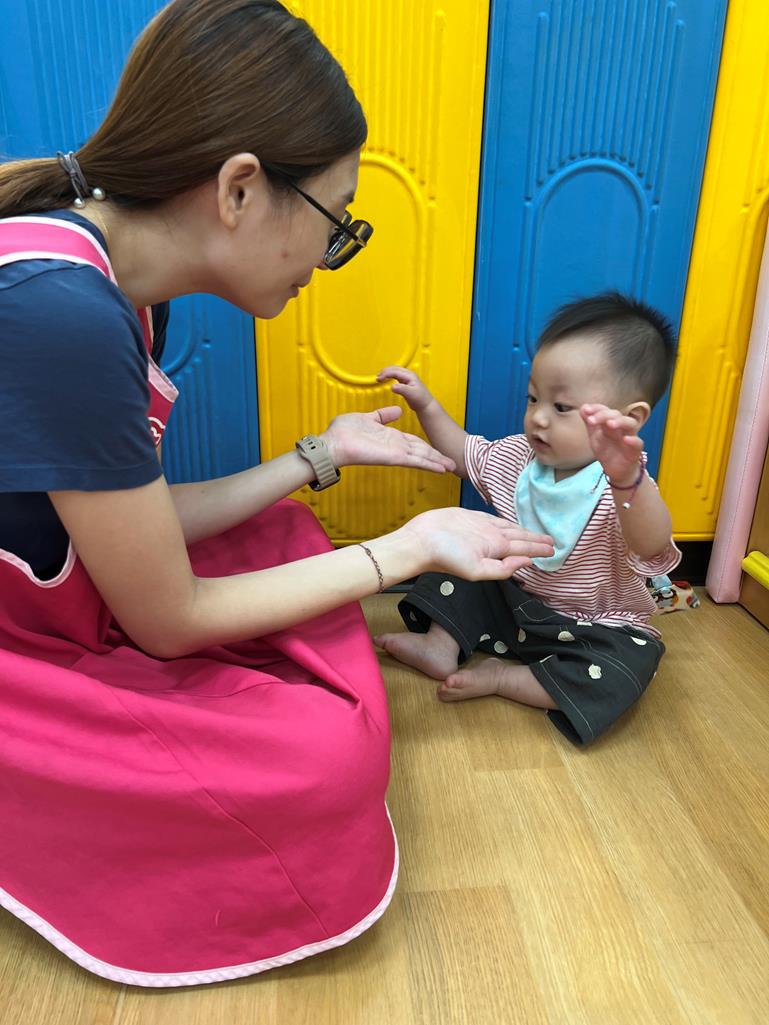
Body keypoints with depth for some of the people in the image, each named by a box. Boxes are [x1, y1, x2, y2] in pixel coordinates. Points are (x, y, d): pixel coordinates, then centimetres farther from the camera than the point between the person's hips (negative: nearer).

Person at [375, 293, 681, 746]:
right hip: (513, 598, 6)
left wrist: (627, 479, -71)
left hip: (592, 627, -5)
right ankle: (443, 644, -4)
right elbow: (466, 454, 13)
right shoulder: (519, 456, -6)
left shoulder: (624, 487, -28)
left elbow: (652, 545, -50)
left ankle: (503, 677, -18)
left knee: (627, 669, -31)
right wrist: (426, 405, -1)